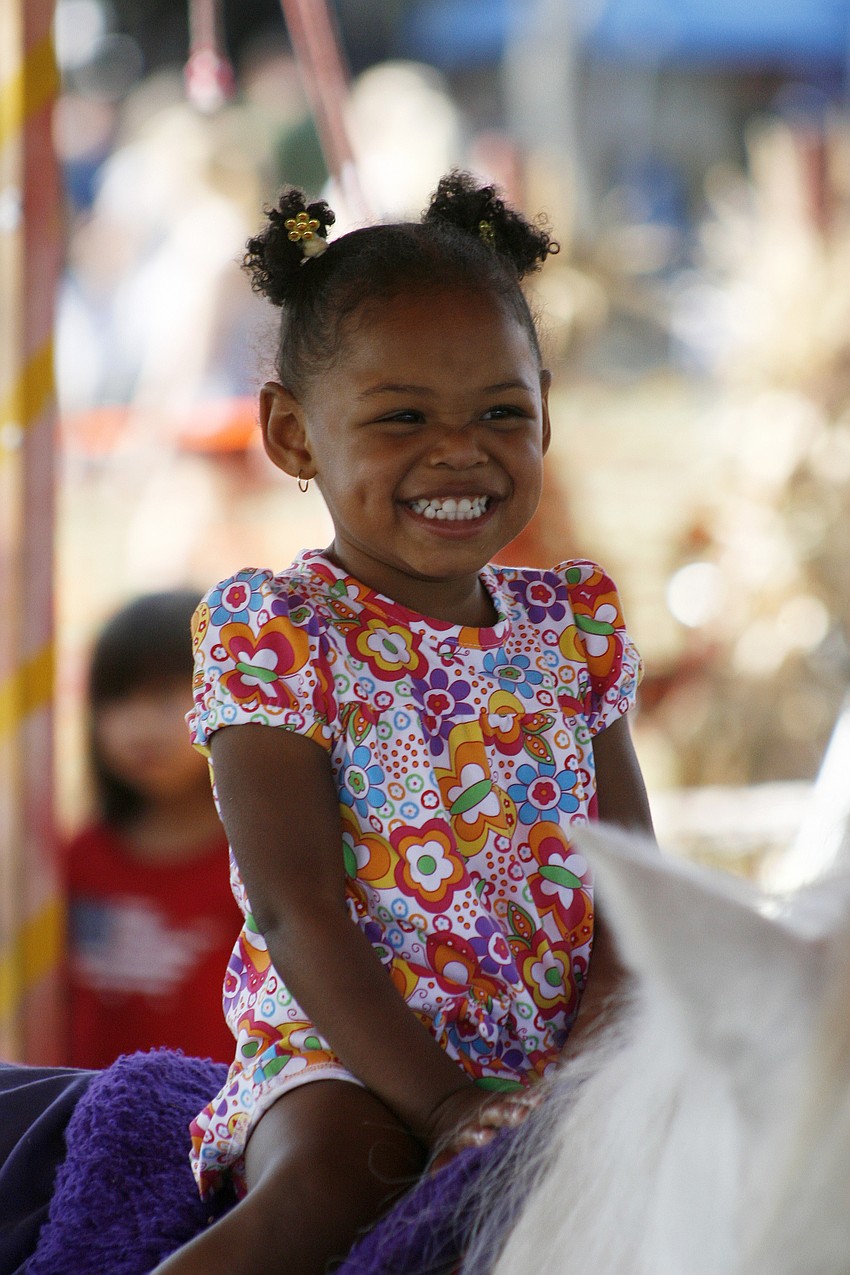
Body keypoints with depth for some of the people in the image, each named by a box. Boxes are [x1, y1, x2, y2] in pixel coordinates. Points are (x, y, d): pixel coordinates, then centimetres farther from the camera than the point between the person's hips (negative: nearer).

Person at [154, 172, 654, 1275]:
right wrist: (448, 1107, -22)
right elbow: (299, 915, -13)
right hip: (341, 1055, -5)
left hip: (558, 1060, 5)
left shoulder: (577, 624, 10)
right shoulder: (273, 633, -5)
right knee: (323, 1184, -35)